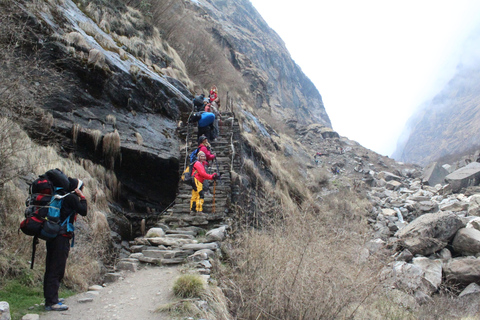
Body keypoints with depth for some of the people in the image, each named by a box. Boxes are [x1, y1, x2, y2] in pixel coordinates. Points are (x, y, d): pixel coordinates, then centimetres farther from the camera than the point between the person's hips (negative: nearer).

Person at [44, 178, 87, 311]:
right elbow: (83, 211, -10)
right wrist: (82, 198, 0)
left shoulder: (63, 197, 16)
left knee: (51, 268, 15)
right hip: (61, 237, -10)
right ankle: (51, 302, -5)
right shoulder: (71, 198, -10)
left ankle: (50, 297, 26)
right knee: (57, 269, -7)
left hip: (53, 236, 10)